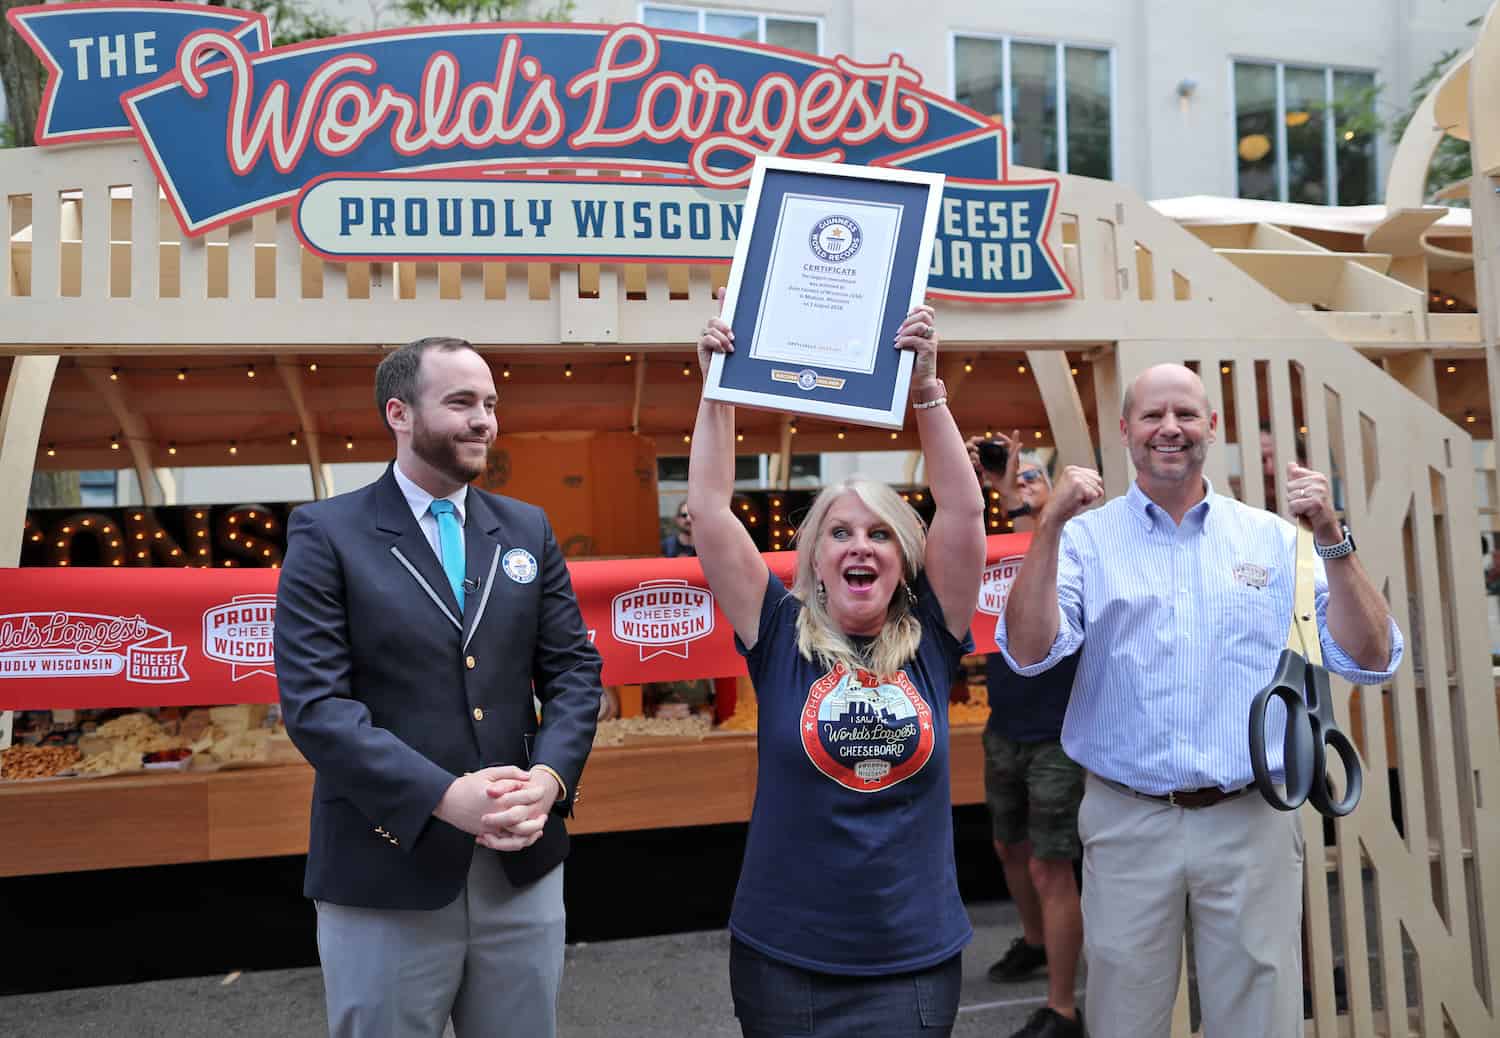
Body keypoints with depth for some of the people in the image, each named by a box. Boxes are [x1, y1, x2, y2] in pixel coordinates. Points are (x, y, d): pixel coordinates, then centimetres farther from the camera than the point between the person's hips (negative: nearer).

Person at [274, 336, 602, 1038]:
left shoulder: (527, 529, 9)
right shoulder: (327, 533, -4)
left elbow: (574, 669, 5)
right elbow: (313, 701, -12)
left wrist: (550, 777, -12)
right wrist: (444, 796, -21)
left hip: (522, 863, 4)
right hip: (386, 873, -3)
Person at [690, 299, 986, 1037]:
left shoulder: (928, 639, -2)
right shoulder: (781, 637, -5)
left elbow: (964, 511, -10)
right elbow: (709, 509, -9)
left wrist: (925, 388, -15)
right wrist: (718, 389, -11)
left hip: (917, 960, 1)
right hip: (783, 958, 0)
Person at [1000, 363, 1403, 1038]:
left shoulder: (1274, 539, 5)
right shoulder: (1086, 538, 0)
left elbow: (1371, 662, 1)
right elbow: (1029, 653, -13)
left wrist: (1331, 541, -11)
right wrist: (1050, 525, -20)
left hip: (1251, 824, 1)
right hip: (1126, 824, -1)